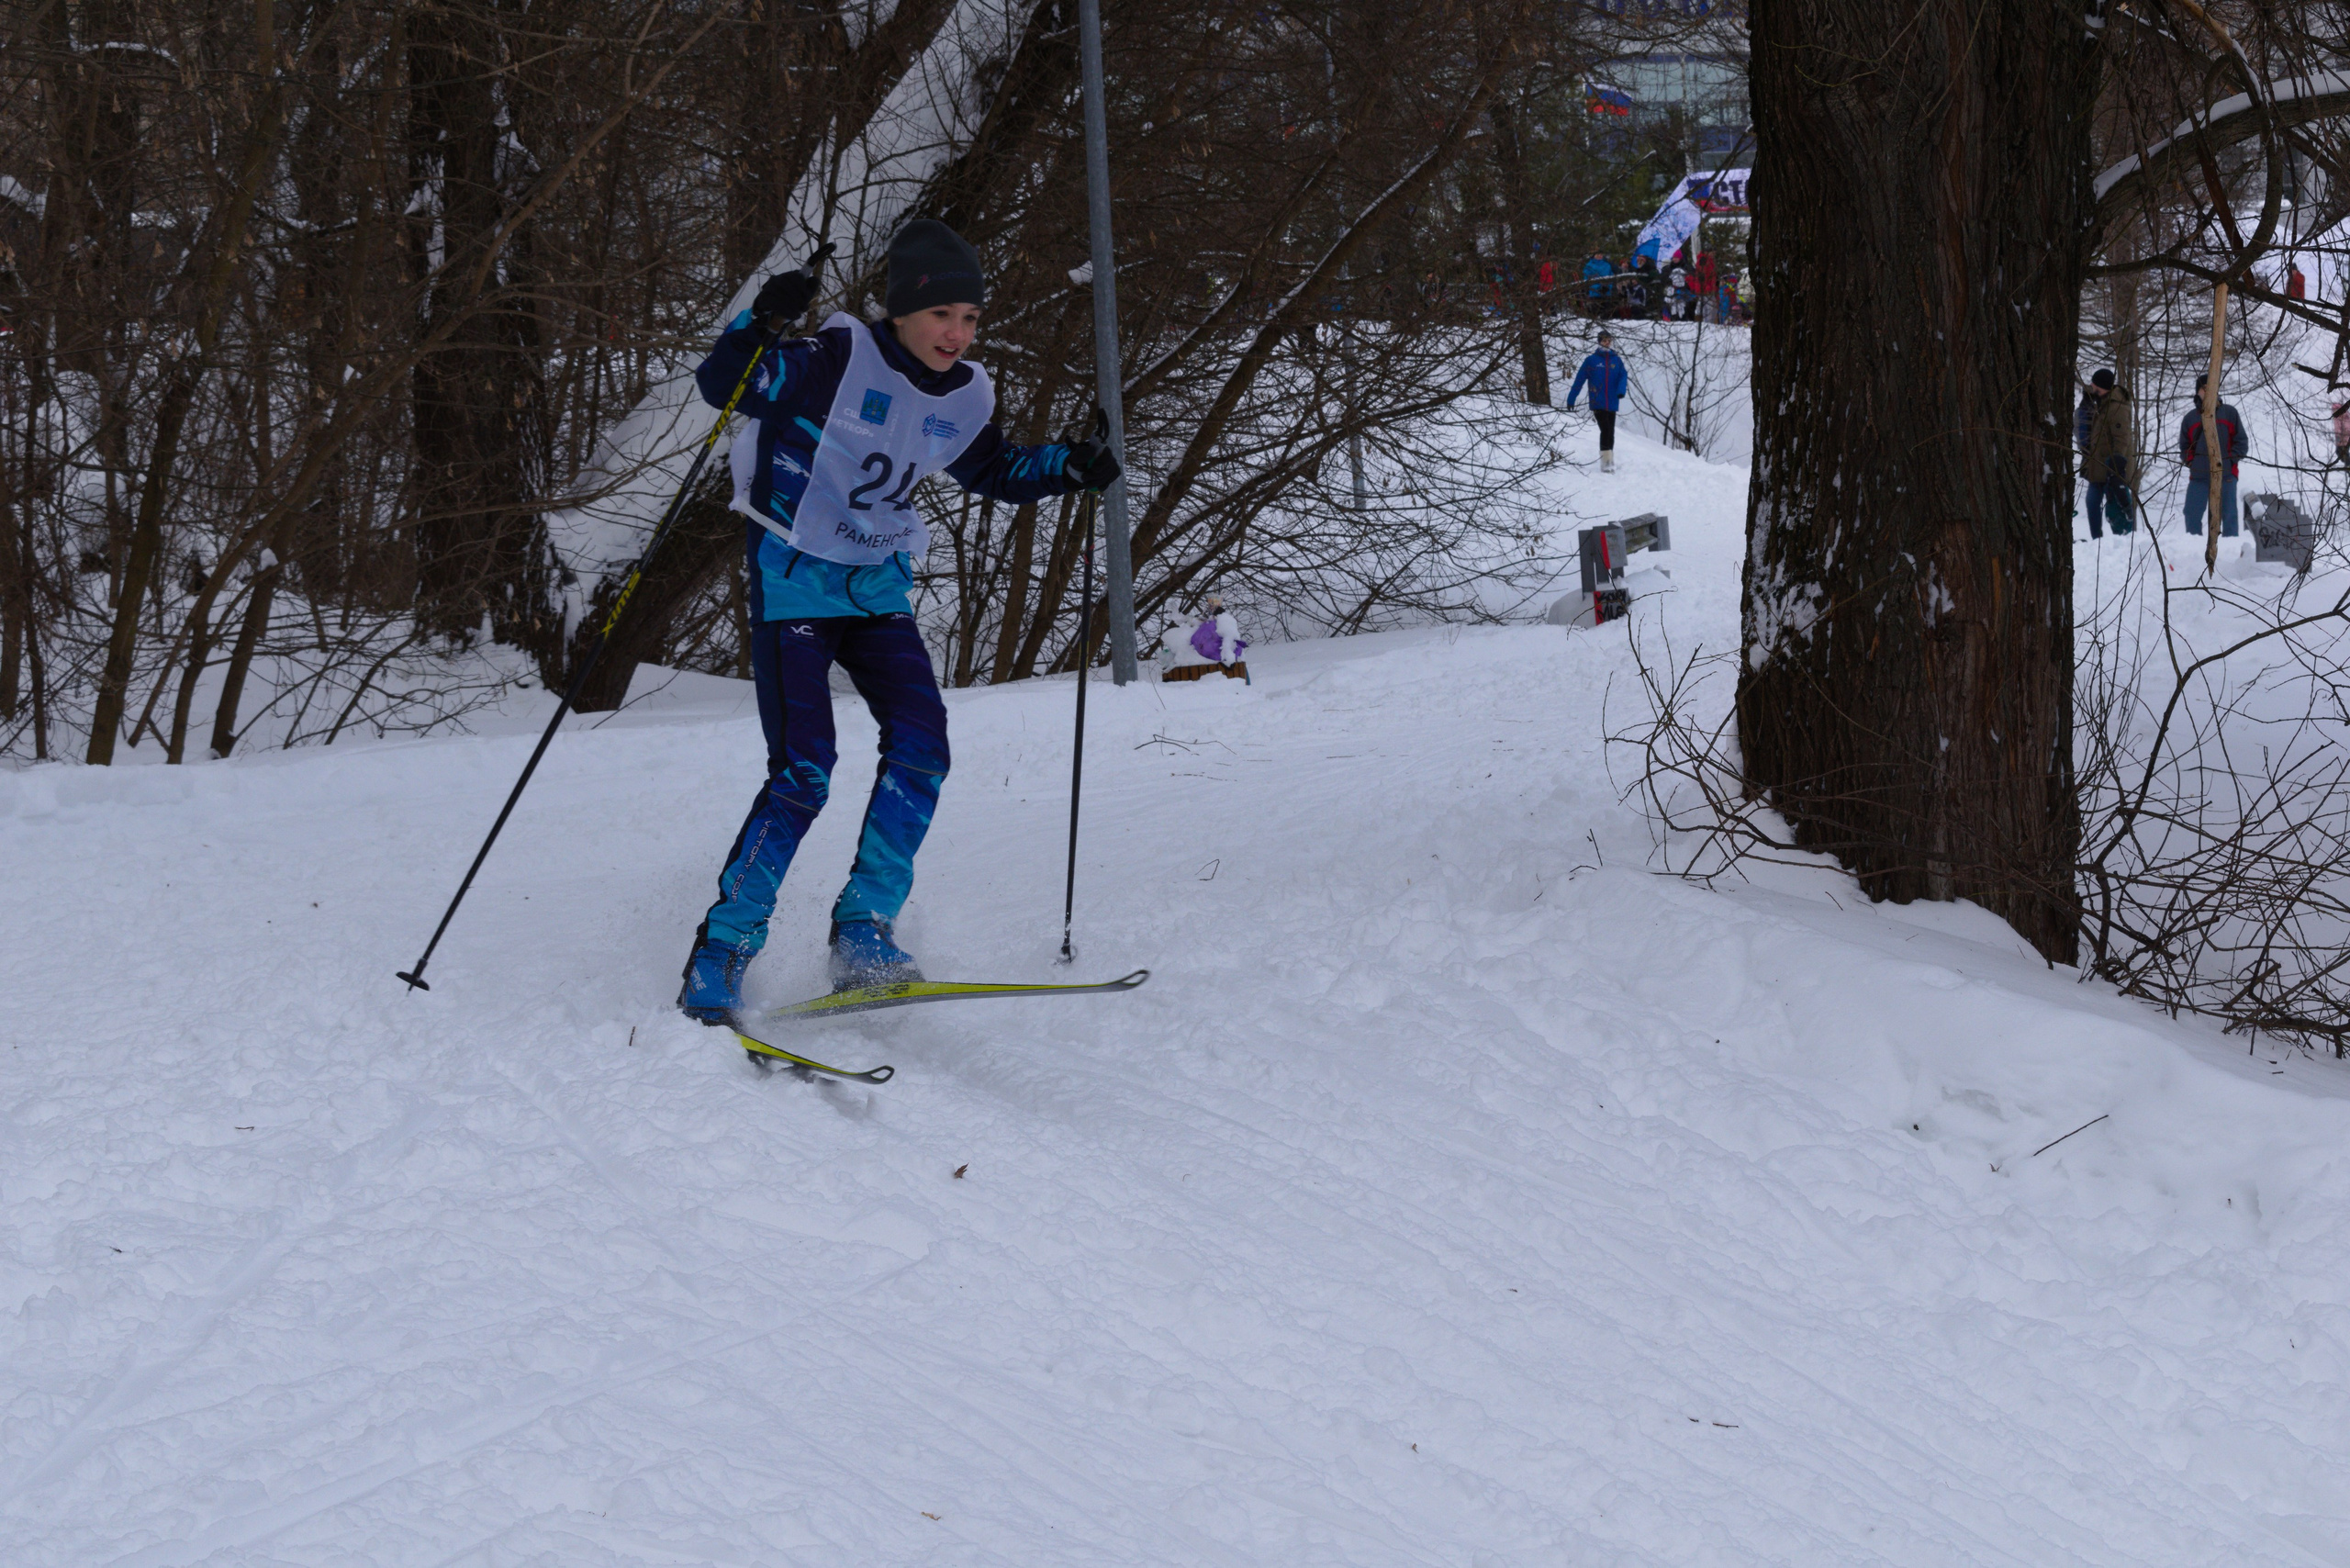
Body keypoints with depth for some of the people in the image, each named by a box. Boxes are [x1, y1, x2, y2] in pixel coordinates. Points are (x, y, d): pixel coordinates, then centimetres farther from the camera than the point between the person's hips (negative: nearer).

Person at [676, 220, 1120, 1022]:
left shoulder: (962, 398, 3)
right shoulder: (837, 361, -16)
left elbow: (996, 474, 21)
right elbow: (720, 386, -20)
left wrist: (1070, 466, 4)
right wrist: (761, 322, -38)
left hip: (877, 587, 6)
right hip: (793, 578, -6)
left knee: (921, 743, -12)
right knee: (803, 772, -15)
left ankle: (863, 931, -2)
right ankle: (721, 952, -4)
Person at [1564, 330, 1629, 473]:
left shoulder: (1617, 360, 9)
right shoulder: (1591, 360, 1)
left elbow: (1623, 376, 0)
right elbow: (1580, 379, 2)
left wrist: (1621, 390, -22)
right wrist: (1571, 399, 1)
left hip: (1612, 403, 3)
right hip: (1597, 403, -3)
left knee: (1610, 433, 10)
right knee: (1605, 430, -15)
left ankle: (1610, 462, 20)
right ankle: (1606, 462, -16)